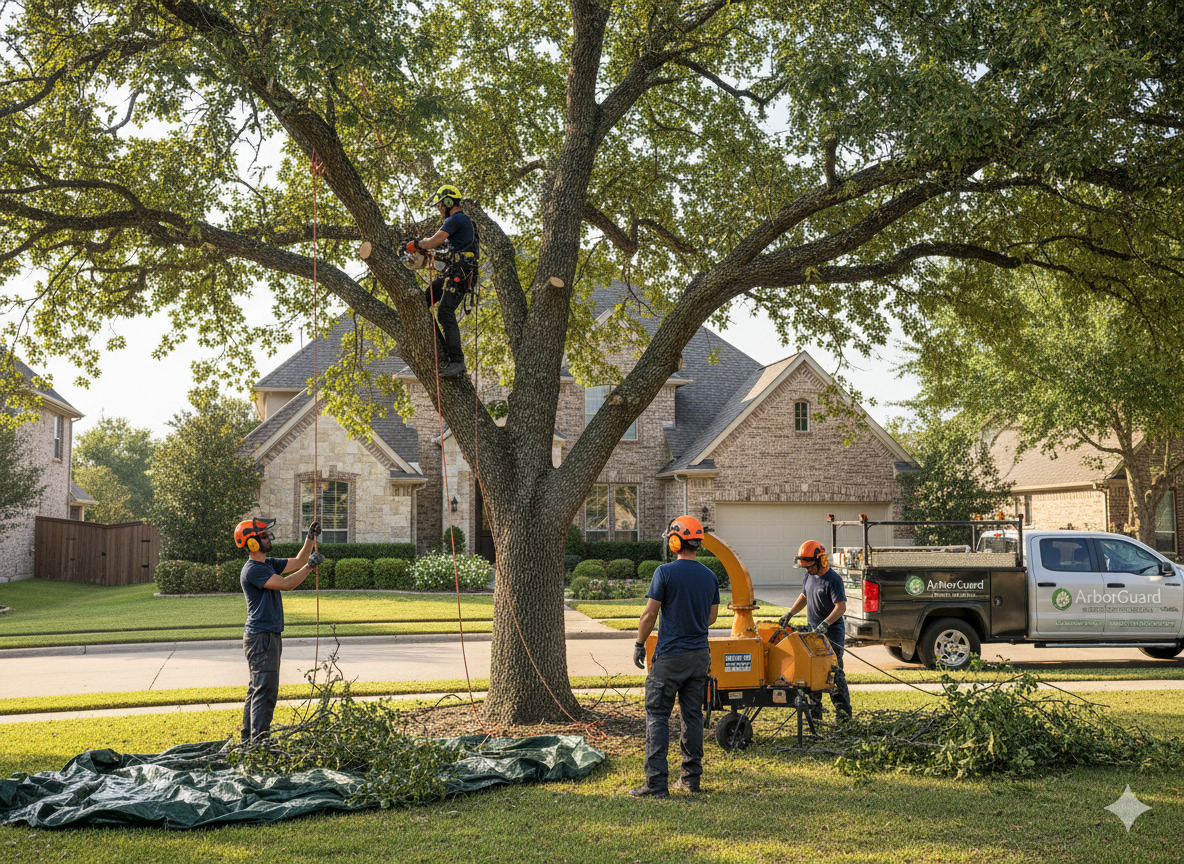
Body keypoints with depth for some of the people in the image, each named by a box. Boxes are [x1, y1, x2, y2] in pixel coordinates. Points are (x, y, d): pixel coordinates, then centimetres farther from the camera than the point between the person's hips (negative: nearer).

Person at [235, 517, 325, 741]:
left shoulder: (268, 564, 14)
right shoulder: (252, 570, -17)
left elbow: (297, 563, 20)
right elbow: (286, 584, -25)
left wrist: (311, 539, 9)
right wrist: (310, 566, -19)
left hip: (269, 636, 10)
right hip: (261, 638, -10)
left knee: (257, 689, 14)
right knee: (265, 691, -12)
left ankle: (249, 739, 21)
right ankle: (259, 741, -13)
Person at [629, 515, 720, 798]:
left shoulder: (665, 572, -11)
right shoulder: (710, 577, 5)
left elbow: (649, 614, -10)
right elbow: (711, 617, 14)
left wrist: (639, 643, 2)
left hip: (670, 655, -6)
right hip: (700, 655, 6)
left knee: (657, 716, -2)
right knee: (693, 715, 12)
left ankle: (657, 783, -7)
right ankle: (691, 778, 15)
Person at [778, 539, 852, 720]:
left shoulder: (833, 580, -16)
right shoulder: (809, 575, 11)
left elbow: (841, 606, -22)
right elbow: (804, 596, 26)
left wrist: (825, 623, -34)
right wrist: (790, 613, 17)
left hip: (832, 633, -8)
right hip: (813, 631, 8)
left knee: (833, 671, -10)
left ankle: (843, 710, -5)